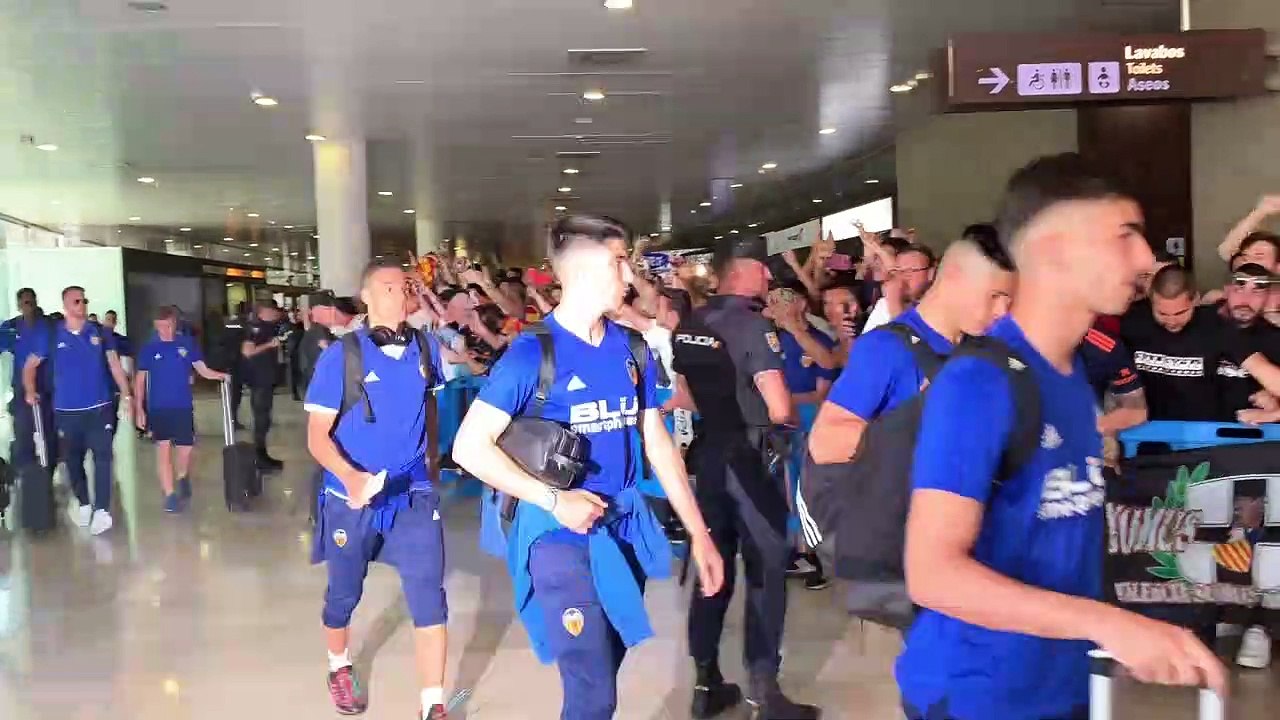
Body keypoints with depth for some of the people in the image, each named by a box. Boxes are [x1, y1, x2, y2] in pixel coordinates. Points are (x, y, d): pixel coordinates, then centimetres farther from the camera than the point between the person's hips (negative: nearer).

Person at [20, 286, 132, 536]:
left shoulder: (100, 332, 3)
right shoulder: (50, 334, 1)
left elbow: (114, 364, 4)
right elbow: (30, 365, 11)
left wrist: (126, 394, -1)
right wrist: (30, 392, -1)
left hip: (99, 407, 0)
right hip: (66, 410, 0)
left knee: (103, 456, -9)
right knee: (73, 459, 10)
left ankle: (101, 510, -8)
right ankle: (83, 503, 28)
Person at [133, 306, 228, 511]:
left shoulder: (188, 343, -1)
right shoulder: (149, 348, -3)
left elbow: (202, 369, 1)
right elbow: (140, 379, 1)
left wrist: (220, 375, -19)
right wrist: (139, 408, -3)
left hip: (183, 406, 1)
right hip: (158, 407, -1)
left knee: (186, 448, 6)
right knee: (163, 449, -2)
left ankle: (183, 478, 37)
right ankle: (170, 495, 4)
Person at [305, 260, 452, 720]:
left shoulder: (425, 348, -2)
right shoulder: (340, 356, -13)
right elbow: (317, 435, -14)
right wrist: (351, 477, -30)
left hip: (414, 496, 2)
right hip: (352, 498, -2)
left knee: (429, 598, -4)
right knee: (344, 595, 18)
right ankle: (339, 668, 47)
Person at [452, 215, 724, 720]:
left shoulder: (632, 351, 4)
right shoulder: (532, 353, -14)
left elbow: (657, 443, 10)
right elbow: (469, 447, -15)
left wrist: (699, 534, 8)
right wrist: (553, 499, -21)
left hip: (625, 530, 6)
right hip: (563, 536, -6)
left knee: (605, 674, 19)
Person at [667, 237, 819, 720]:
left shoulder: (689, 326, 6)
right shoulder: (752, 325, -17)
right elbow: (779, 410, -22)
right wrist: (795, 413, -1)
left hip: (709, 453, 7)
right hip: (751, 458, -7)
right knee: (766, 567, 3)